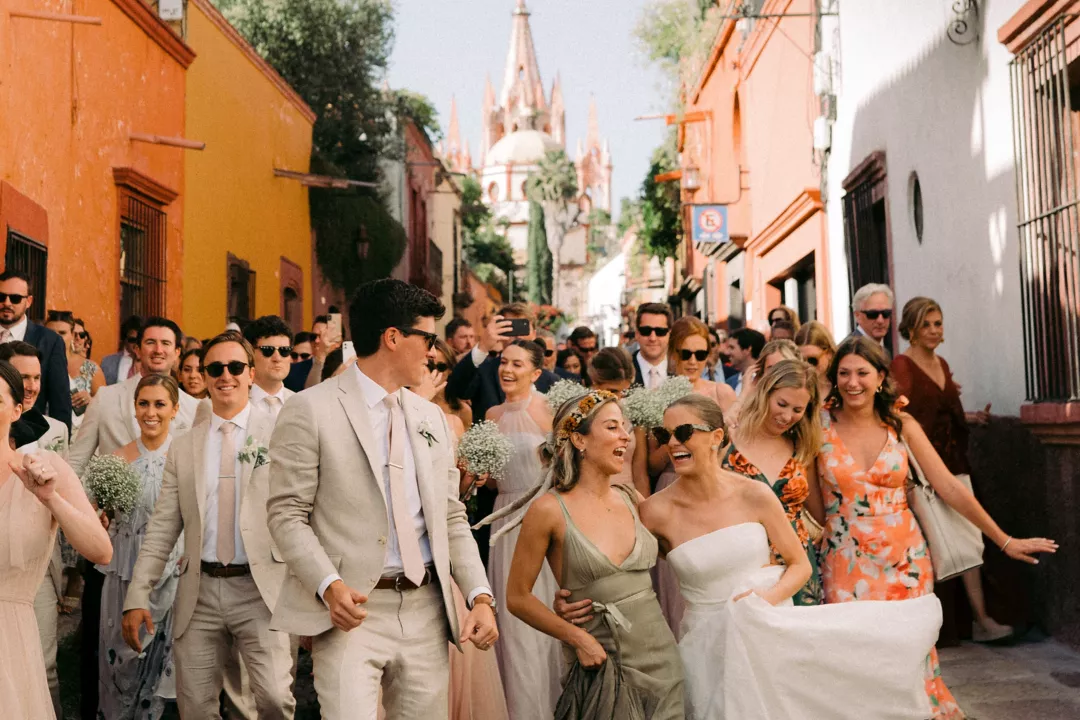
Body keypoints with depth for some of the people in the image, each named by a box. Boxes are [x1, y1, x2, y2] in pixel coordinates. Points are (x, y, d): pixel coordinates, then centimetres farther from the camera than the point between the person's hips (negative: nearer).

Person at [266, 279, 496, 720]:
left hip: (426, 609, 5)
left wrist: (480, 595, 2)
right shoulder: (311, 410, -4)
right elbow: (286, 514, -6)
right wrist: (330, 585, -21)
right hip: (352, 608, -5)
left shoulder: (431, 417, 14)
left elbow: (452, 518, 14)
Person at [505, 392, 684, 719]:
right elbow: (517, 597, -6)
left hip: (663, 659, 5)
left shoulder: (631, 499, 4)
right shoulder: (550, 510, -10)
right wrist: (577, 638, -13)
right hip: (605, 668, -5)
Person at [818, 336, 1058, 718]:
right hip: (848, 565, -1)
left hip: (905, 559, 1)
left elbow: (949, 487, 1)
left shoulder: (901, 425, 0)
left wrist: (1005, 541, 1)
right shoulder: (821, 427, -4)